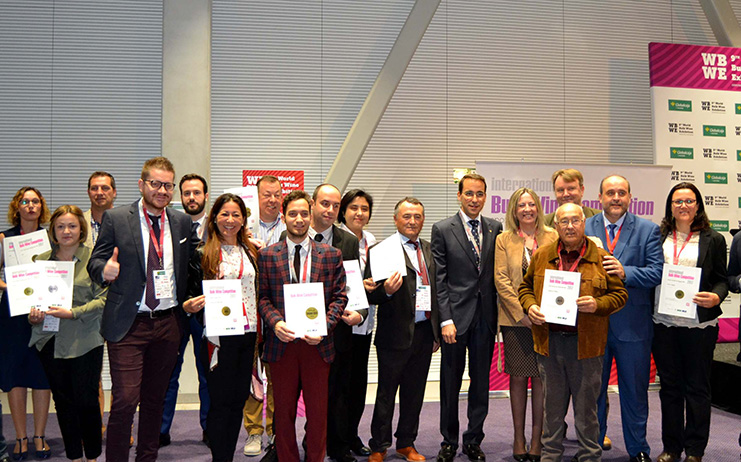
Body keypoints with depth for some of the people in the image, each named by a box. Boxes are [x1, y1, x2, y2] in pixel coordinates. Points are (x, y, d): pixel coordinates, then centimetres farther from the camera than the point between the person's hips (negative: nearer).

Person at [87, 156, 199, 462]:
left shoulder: (182, 222, 8)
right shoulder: (116, 219, -1)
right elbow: (95, 262, -1)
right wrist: (105, 270, -22)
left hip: (168, 323, 3)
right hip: (128, 325, -3)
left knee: (155, 399, 14)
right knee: (125, 400, -8)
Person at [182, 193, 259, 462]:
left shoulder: (252, 252, 12)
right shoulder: (202, 254, 0)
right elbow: (192, 294, 1)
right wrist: (189, 305, -20)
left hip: (248, 335, 4)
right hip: (219, 336, -4)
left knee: (239, 399, 11)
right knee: (220, 402, 1)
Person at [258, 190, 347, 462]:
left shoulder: (331, 255, 5)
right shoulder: (267, 255, 5)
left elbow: (340, 296, 2)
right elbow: (262, 297, 3)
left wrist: (324, 326, -12)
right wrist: (275, 322, -15)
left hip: (317, 344, 0)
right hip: (282, 342, 0)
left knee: (318, 411, 8)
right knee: (284, 411, 10)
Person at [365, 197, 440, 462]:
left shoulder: (429, 249, 11)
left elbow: (436, 290, 15)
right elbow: (370, 295, -11)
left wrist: (436, 331, 13)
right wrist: (386, 290, -32)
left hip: (424, 333, 6)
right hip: (396, 334, -5)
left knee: (414, 393, 15)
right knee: (386, 394, 7)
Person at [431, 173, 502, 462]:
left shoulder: (495, 228, 7)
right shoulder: (443, 230, -3)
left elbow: (497, 273, 9)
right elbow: (439, 279, -6)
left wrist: (499, 313, 2)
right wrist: (446, 319, -12)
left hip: (486, 316, 3)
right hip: (456, 316, -3)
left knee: (481, 382, 11)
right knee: (451, 383, 8)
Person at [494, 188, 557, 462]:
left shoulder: (552, 238, 7)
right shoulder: (504, 240, 5)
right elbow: (501, 281, -2)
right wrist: (523, 313, -10)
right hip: (515, 319, 0)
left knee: (541, 378, 4)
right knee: (518, 377, 5)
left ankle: (537, 439, 15)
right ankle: (518, 437, 17)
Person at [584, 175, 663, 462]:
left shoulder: (648, 230, 0)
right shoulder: (584, 229, 4)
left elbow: (657, 272, -9)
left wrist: (625, 272, -23)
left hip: (633, 325, -1)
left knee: (635, 392, 12)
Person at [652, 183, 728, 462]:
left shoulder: (713, 240, 3)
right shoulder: (659, 237, 8)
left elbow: (722, 279, 2)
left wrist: (715, 297, -17)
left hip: (699, 324, -2)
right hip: (663, 323, 2)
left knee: (697, 388, 7)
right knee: (669, 386, 11)